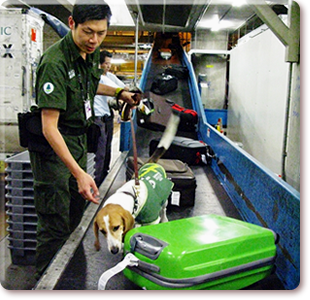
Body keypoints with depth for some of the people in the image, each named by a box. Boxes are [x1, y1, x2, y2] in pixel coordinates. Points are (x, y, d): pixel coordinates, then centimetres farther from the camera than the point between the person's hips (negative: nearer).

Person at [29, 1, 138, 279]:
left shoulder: (92, 52, 1)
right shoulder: (55, 62, -27)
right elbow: (49, 127, -31)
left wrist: (119, 92, 17)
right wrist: (79, 173, -36)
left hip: (79, 141, 9)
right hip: (52, 146, -9)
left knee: (76, 214, 21)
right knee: (55, 225, -3)